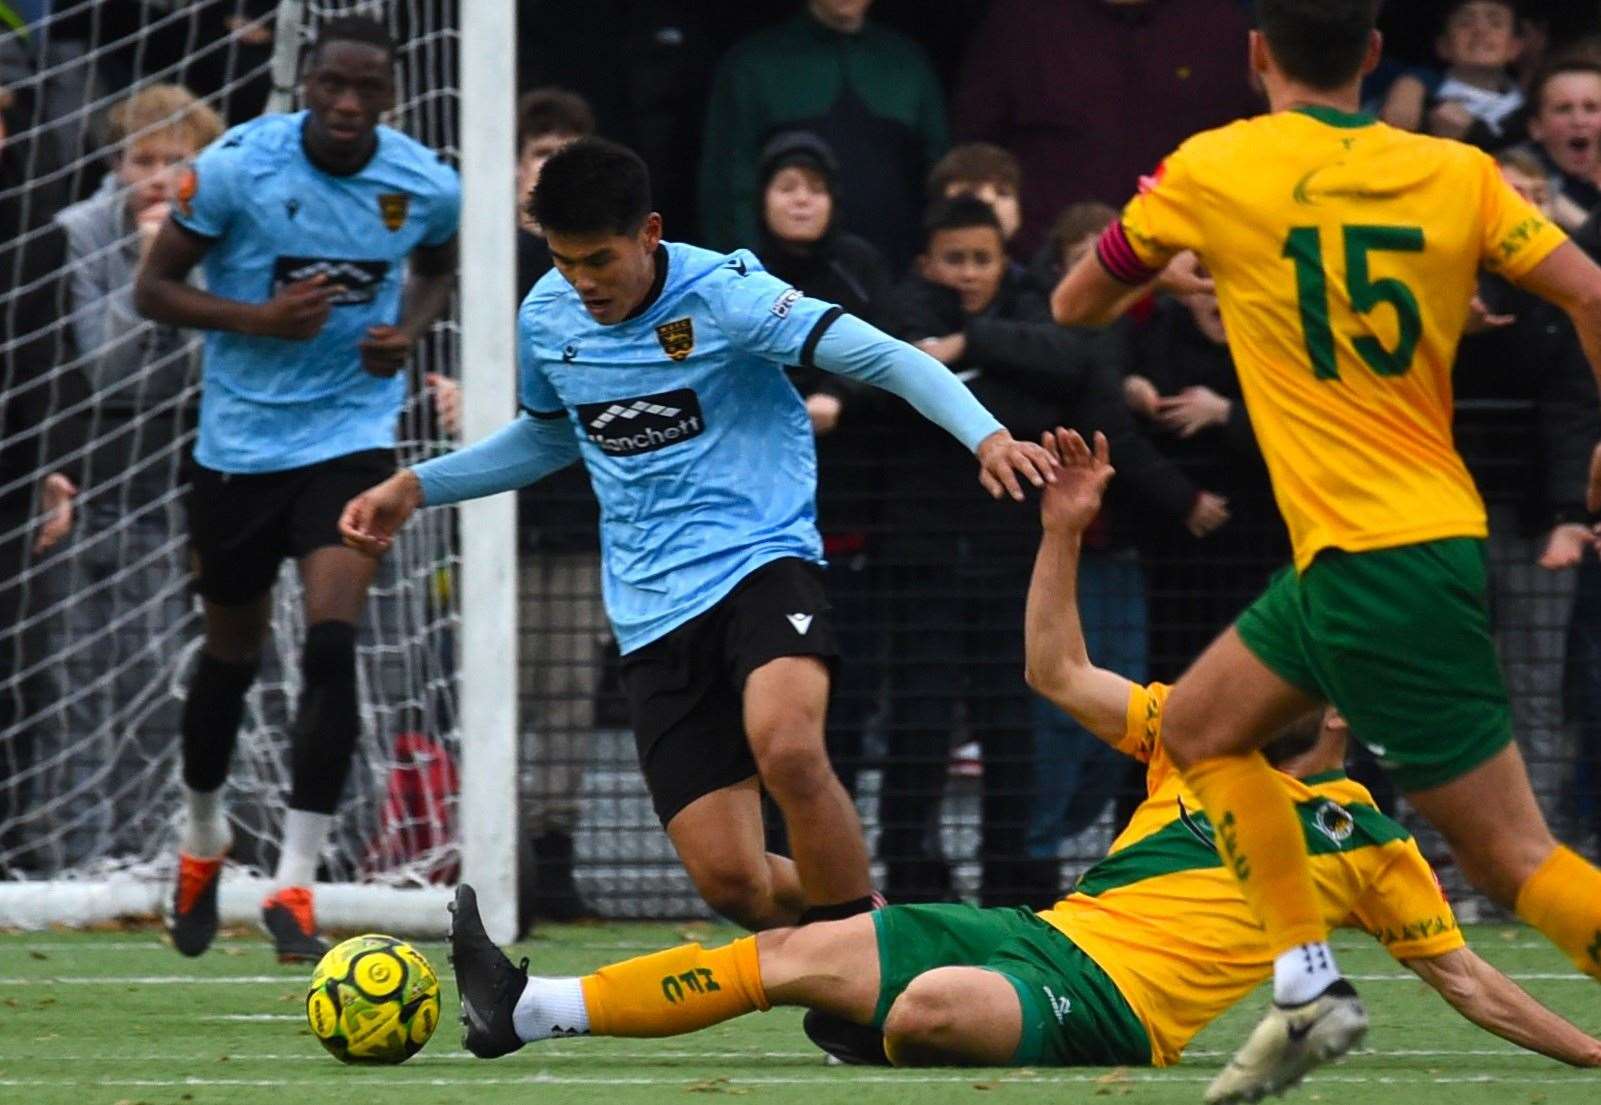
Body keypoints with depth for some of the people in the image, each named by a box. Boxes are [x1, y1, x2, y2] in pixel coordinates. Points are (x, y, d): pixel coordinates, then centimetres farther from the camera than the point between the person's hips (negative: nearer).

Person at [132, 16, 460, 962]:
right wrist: (257, 318, -22)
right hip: (240, 440, 0)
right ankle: (204, 838, 41)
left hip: (352, 433, 0)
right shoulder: (238, 166, -13)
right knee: (232, 654, 13)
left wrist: (409, 331, -4)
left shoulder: (426, 185, -6)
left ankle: (296, 881, -15)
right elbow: (155, 288, -6)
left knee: (334, 644, -18)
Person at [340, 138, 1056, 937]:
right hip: (653, 614, 5)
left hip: (761, 563, -5)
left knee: (787, 750, -36)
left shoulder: (720, 293, -11)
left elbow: (881, 356, -19)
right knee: (728, 879, -9)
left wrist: (984, 434, -35)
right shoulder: (546, 318, 7)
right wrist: (416, 487, 22)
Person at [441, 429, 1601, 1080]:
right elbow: (1058, 671, 20)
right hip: (1044, 934, 6)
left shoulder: (1366, 839, 5)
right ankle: (531, 1010, -1)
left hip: (1110, 1006, -6)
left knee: (931, 1006, -39)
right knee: (795, 953, -3)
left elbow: (1464, 978, 7)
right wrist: (1066, 533, 9)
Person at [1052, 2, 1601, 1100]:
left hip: (1373, 557, -6)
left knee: (1512, 854, -5)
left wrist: (1159, 279, 32)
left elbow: (1075, 304, 12)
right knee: (1199, 723, 21)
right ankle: (1309, 987, 14)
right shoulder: (1457, 173, 4)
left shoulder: (1210, 172, -3)